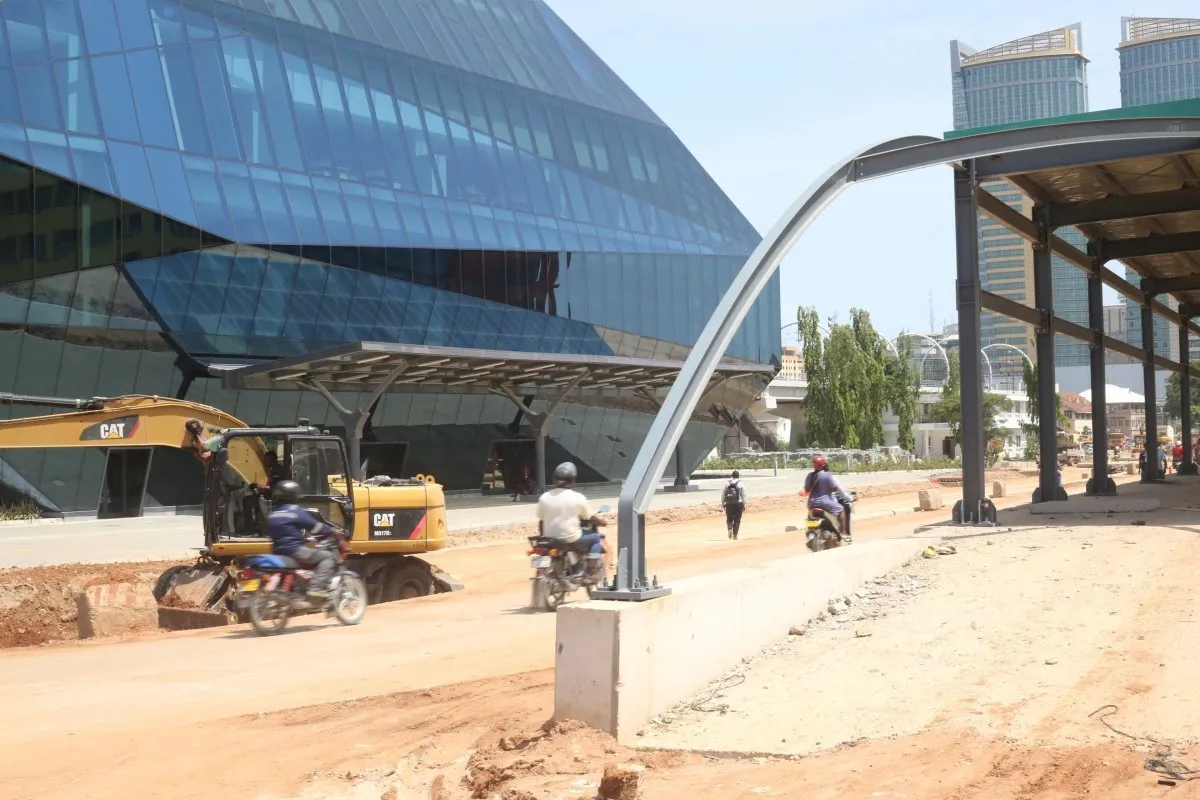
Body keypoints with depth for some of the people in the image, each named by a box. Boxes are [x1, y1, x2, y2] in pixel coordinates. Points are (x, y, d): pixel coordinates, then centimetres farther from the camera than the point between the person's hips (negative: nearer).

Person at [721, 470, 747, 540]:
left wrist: (722, 504, 12)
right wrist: (744, 505, 3)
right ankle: (735, 535, 3)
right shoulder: (741, 485, 1)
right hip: (738, 504, -1)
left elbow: (723, 495, 5)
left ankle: (729, 529, -16)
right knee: (737, 520, 6)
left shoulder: (727, 485, 5)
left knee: (729, 519, 12)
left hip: (729, 504, 1)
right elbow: (743, 495, -1)